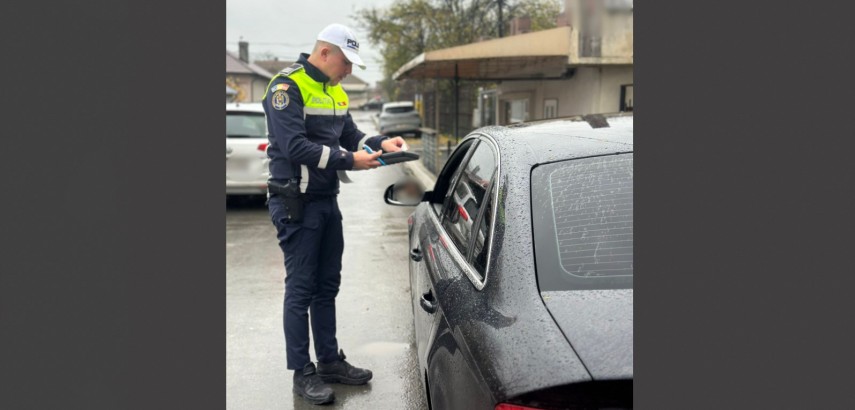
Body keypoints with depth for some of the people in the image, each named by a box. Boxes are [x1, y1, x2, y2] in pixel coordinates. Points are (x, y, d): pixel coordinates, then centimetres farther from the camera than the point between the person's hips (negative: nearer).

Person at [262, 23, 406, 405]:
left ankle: (330, 360, 26)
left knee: (327, 286, 14)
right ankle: (303, 372, 10)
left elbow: (350, 135, 16)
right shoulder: (288, 86, -14)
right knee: (300, 289, -1)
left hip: (327, 201, 9)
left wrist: (381, 143, -3)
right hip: (296, 203, -8)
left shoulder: (335, 91, 13)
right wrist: (349, 160, -25)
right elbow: (295, 147, -23)